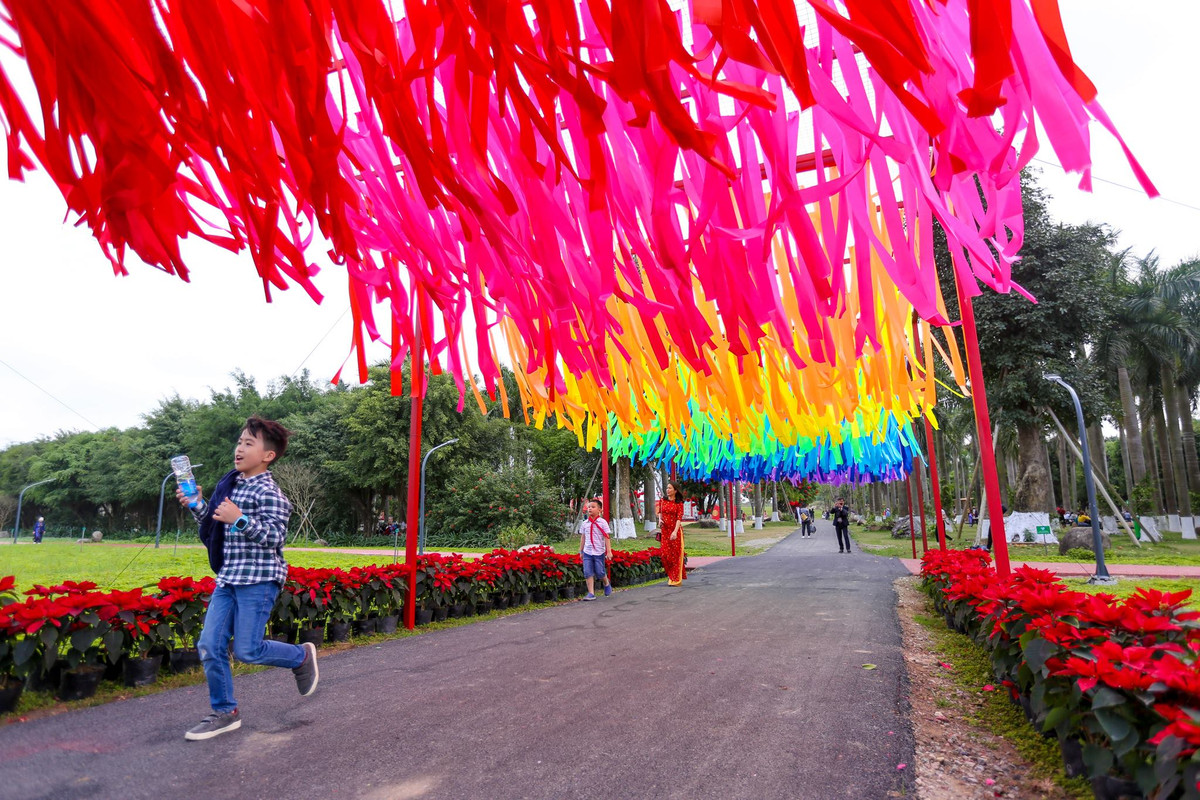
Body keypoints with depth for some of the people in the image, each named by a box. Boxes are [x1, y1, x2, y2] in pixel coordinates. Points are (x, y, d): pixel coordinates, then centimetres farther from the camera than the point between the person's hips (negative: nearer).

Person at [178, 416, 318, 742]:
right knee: (210, 646, 5)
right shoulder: (229, 484, 13)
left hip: (258, 580, -8)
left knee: (247, 650, -5)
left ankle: (301, 656, 22)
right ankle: (225, 712, 20)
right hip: (227, 579, 8)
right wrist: (197, 505, 10)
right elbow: (215, 527, 24)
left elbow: (275, 536, -20)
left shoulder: (268, 492, -13)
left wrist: (240, 519, -29)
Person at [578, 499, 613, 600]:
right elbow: (583, 537, 14)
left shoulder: (602, 522, -4)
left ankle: (607, 584, 33)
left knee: (600, 572, 2)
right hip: (587, 552, 3)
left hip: (599, 552, -3)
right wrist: (581, 551, 16)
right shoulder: (584, 523, 6)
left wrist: (609, 551, -9)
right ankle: (591, 593, 3)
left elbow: (607, 537, -5)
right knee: (588, 573, -3)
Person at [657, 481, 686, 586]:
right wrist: (660, 519, 0)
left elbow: (679, 518, -12)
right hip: (664, 530, 4)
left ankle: (675, 580, 7)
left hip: (675, 530, -4)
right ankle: (671, 576, 19)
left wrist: (675, 532, -23)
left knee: (675, 555, -1)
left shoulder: (679, 503, -5)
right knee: (665, 554, 2)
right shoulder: (663, 501, 8)